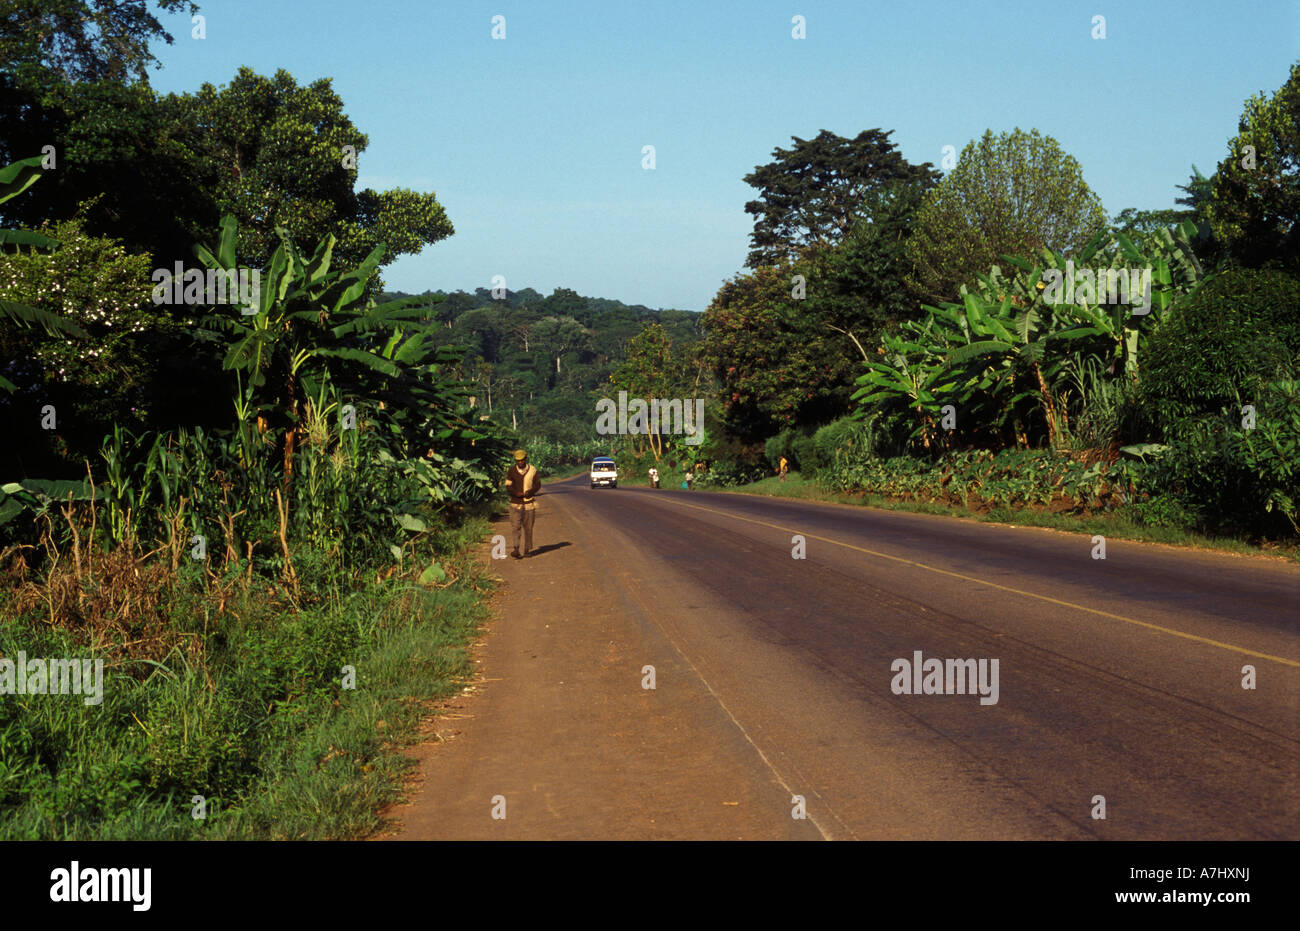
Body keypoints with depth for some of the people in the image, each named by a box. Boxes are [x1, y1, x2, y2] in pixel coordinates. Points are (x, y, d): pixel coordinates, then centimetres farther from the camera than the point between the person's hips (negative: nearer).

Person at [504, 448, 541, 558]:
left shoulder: (532, 470, 3)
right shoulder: (512, 471, 2)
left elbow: (538, 485, 5)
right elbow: (508, 486, 0)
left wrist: (530, 492, -14)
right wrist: (517, 493, -18)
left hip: (529, 503, 1)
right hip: (516, 503, -1)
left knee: (528, 527, 6)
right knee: (515, 526, -12)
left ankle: (527, 550, 16)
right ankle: (516, 549, -19)